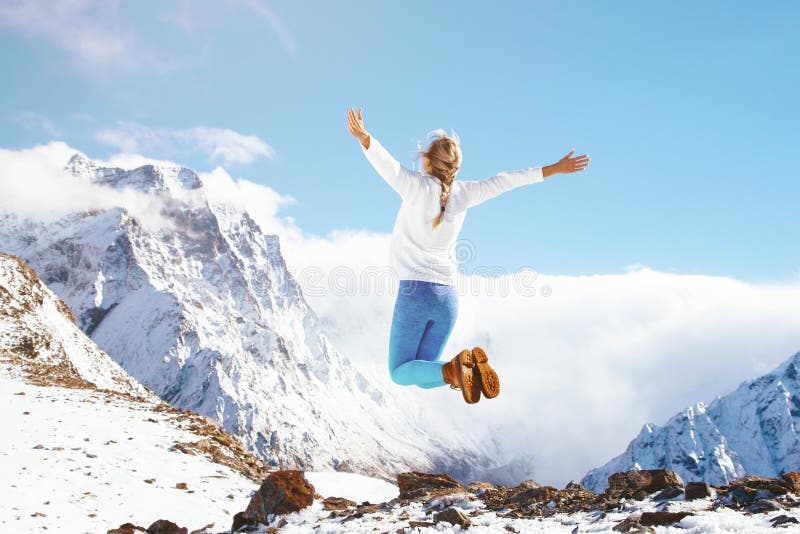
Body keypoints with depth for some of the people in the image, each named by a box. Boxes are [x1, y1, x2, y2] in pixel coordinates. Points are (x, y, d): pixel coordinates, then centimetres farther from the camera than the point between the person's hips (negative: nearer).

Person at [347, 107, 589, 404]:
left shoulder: (418, 186, -7)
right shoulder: (463, 193, 5)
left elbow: (388, 164, -25)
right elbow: (504, 181, 13)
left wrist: (364, 138, -40)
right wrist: (554, 169, 23)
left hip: (415, 291, -5)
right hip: (447, 296, 5)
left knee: (400, 372, 5)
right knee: (424, 378, 15)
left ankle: (452, 371, -22)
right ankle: (472, 367, -13)